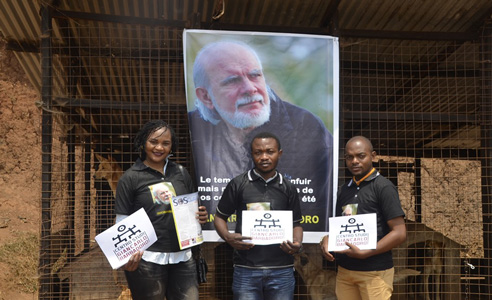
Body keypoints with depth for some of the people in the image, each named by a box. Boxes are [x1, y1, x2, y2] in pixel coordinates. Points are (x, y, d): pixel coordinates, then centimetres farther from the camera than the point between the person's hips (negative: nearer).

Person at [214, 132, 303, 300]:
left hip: (282, 270, 2)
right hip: (246, 269, -2)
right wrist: (228, 237, -12)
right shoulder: (238, 184, 2)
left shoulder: (288, 188, 9)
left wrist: (297, 244, -6)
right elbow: (220, 216, 8)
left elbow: (296, 223, 14)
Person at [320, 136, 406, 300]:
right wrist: (326, 240, -2)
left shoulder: (384, 187, -7)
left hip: (375, 272, -5)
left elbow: (399, 233, -12)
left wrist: (364, 253, -19)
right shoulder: (345, 190, 12)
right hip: (344, 269, 6)